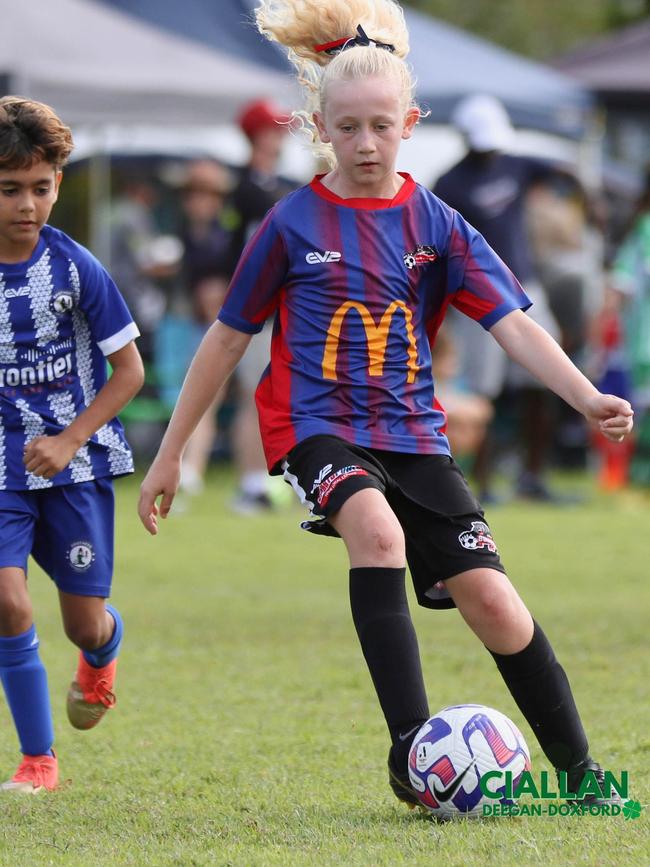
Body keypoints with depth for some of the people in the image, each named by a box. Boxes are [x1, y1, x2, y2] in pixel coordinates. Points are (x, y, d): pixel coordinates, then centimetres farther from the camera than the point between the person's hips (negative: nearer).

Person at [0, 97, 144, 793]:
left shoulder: (75, 269, -10)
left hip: (76, 462, 0)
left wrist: (70, 440, -13)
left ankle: (101, 657, 45)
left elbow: (128, 370, -4)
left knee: (84, 623, 5)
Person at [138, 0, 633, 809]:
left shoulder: (436, 225, 2)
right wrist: (169, 456, 8)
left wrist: (588, 397, -23)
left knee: (490, 599, -7)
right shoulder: (293, 224, -2)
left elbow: (512, 323, -6)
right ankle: (410, 746, -34)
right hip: (319, 428, -2)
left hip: (412, 432, 3)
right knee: (378, 530, -34)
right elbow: (227, 339, 6)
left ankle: (582, 774, 8)